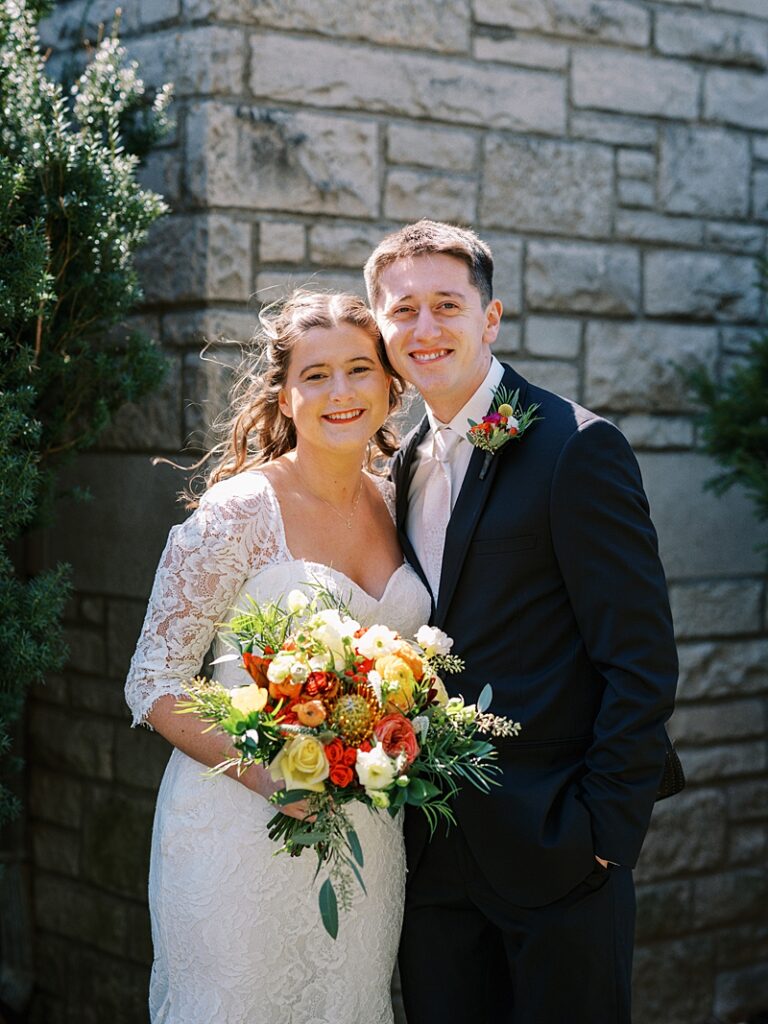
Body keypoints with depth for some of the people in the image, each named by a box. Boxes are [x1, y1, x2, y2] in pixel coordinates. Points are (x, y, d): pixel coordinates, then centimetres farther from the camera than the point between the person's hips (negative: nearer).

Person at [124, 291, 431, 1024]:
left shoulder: (393, 507, 5)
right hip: (242, 826, -5)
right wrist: (263, 772, -25)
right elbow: (153, 686, -12)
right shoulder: (238, 512, -12)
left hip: (365, 834, 5)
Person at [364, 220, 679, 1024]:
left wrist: (603, 832, -15)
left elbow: (640, 662, -13)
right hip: (434, 855, 6)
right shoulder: (405, 467, 11)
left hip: (551, 855, -6)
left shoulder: (576, 448, -10)